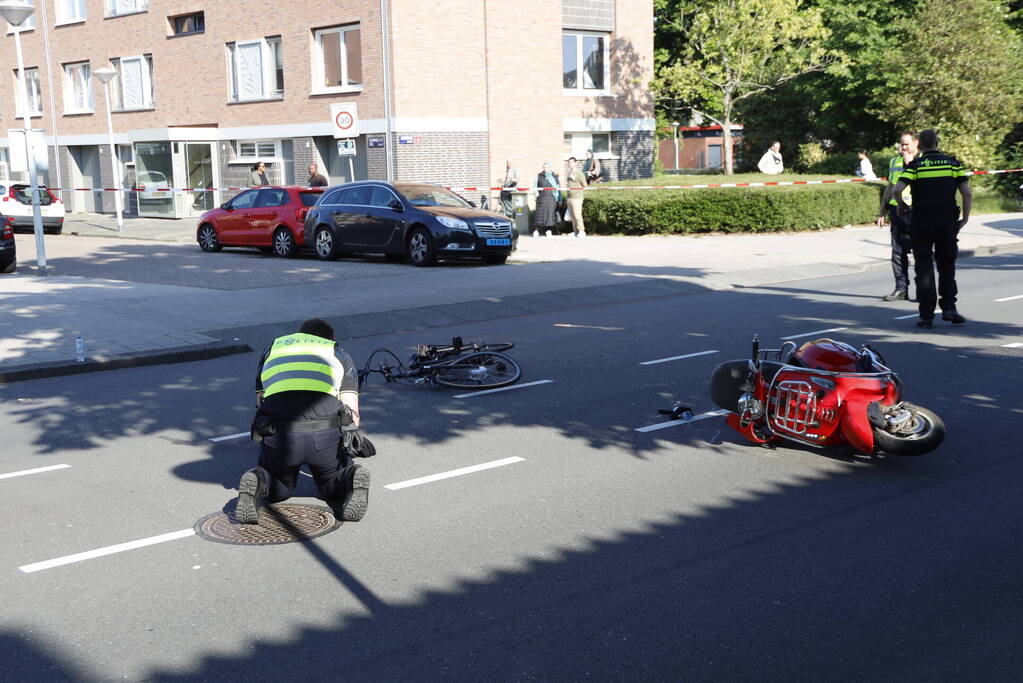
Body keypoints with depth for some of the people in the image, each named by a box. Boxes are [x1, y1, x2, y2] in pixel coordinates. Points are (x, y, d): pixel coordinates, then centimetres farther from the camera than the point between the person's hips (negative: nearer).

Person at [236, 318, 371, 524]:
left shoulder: (271, 350, 33)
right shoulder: (339, 354, 28)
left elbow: (261, 402, 30)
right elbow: (353, 416, 19)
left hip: (279, 435, 1)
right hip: (326, 433, -1)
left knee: (278, 491, 29)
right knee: (333, 489, 27)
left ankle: (257, 483, -4)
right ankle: (353, 479, -6)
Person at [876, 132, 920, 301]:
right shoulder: (894, 160, 16)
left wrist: (910, 163, -14)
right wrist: (882, 211, 21)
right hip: (897, 210, 5)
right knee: (898, 252, 5)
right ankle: (901, 289, 11)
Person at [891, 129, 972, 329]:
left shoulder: (914, 166, -3)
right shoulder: (953, 163, 4)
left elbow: (897, 189, -17)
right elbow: (967, 194, -3)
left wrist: (902, 206, 2)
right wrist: (965, 218, 7)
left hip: (921, 223, -1)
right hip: (947, 223, 1)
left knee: (924, 268, 5)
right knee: (947, 266, 17)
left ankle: (926, 315, 3)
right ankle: (949, 307, 7)